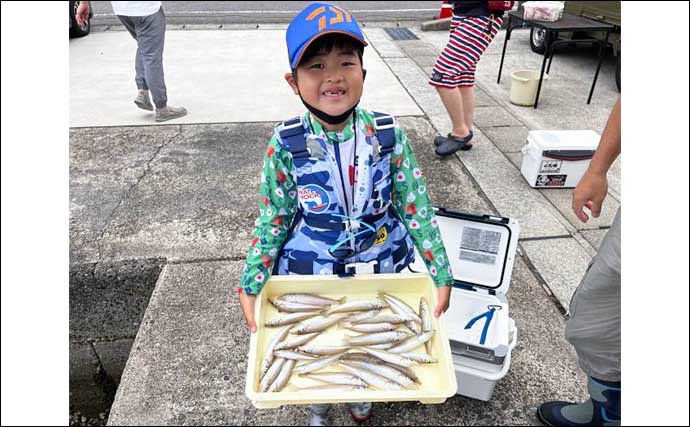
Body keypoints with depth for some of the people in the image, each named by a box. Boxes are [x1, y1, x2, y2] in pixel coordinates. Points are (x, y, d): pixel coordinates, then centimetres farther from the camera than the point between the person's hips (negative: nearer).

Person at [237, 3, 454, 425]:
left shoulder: (390, 134, -17)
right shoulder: (286, 144, -18)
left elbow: (417, 207, -9)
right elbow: (273, 220, -8)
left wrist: (441, 275, -8)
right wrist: (250, 288, -9)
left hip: (381, 268, 1)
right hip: (311, 274, 0)